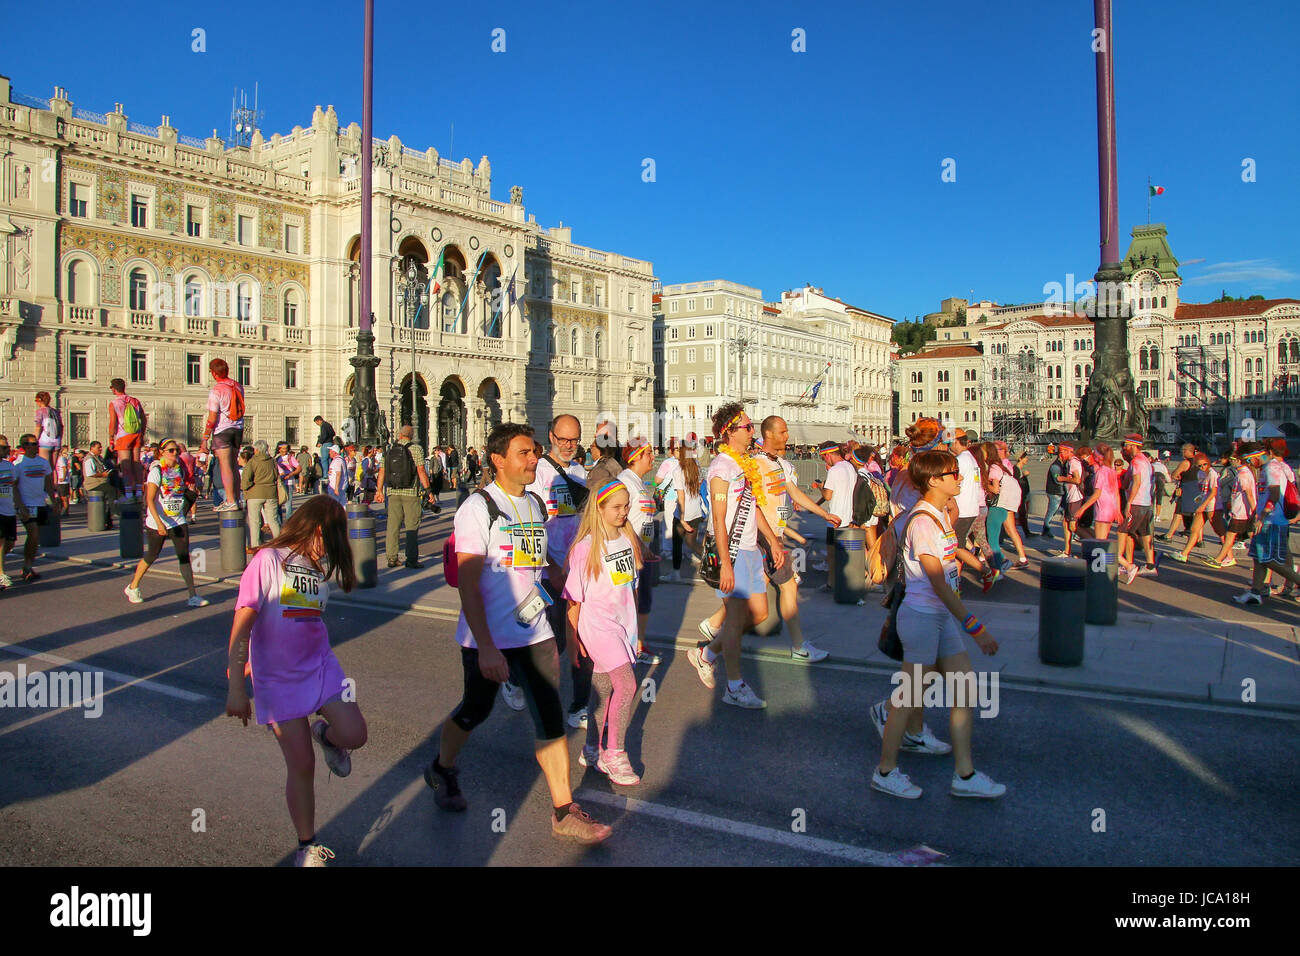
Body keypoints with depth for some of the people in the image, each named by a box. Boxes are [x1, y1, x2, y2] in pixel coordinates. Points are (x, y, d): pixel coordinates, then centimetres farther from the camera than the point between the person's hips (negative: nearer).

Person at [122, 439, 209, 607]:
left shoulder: (179, 469, 5)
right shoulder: (157, 471, -12)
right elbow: (150, 500, -19)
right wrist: (159, 522, -27)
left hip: (178, 521, 4)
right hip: (157, 522, -4)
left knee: (184, 556, -5)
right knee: (151, 556, 11)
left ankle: (193, 596, -9)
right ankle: (132, 587, 35)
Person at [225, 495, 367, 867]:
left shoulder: (322, 566, 5)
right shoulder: (268, 561, -13)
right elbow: (241, 626, -14)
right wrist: (236, 688, -17)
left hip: (321, 667, 4)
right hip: (278, 679, -4)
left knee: (354, 736, -10)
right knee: (301, 764, -1)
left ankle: (324, 734, 26)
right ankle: (307, 846, 19)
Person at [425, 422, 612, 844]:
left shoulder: (537, 505, 8)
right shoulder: (478, 508, -13)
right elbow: (468, 584, -17)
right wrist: (486, 647, -22)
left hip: (535, 634, 5)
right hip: (487, 638, -5)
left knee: (551, 720, 1)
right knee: (475, 710, 14)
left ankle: (564, 813, 10)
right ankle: (442, 770, 43)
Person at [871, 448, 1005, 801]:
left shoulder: (941, 514, 8)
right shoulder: (923, 521, -21)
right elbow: (938, 583, -25)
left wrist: (980, 564, 42)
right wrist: (975, 627, -26)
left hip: (943, 616, 10)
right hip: (921, 616, -9)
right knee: (912, 695, 1)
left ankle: (964, 775, 18)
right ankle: (885, 772, 18)